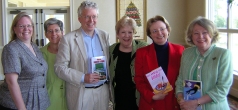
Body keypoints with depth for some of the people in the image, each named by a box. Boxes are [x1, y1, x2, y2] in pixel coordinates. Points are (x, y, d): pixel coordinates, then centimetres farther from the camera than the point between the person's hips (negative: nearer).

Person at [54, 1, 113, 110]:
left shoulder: (104, 35, 5)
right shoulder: (68, 39, -9)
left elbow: (108, 62, 11)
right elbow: (59, 67, -9)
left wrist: (111, 88, 7)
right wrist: (83, 78, -19)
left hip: (103, 91, 4)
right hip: (80, 94, -4)